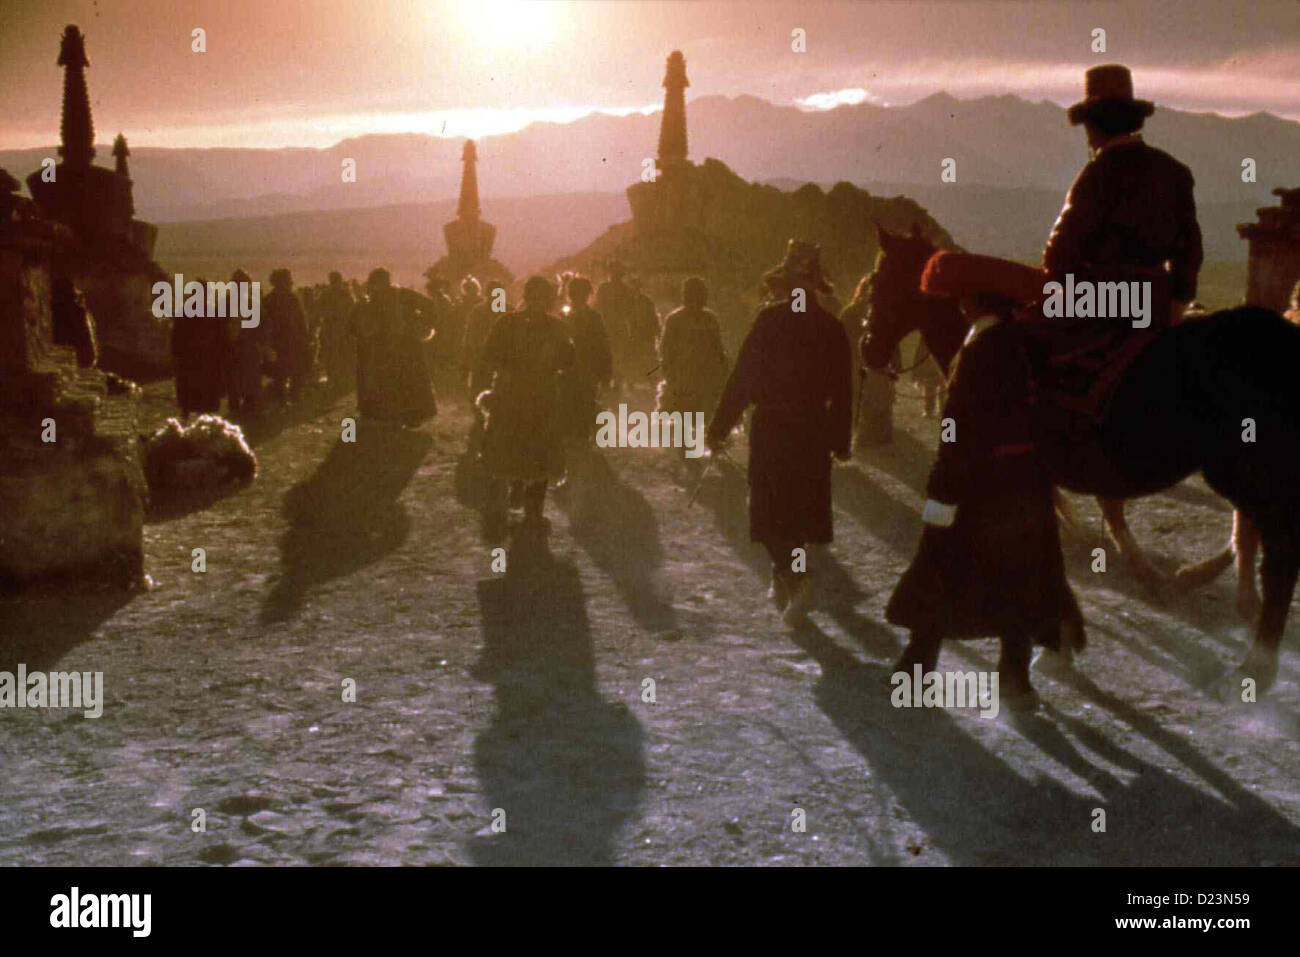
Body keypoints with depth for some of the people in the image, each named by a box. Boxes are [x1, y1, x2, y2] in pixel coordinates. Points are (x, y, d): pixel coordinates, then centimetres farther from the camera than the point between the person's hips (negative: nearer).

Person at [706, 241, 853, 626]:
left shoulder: (770, 319, -8)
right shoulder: (831, 327, 4)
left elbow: (742, 377, -11)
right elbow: (842, 392, 8)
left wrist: (720, 427, -6)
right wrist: (840, 441, 16)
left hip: (770, 426, -4)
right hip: (813, 430, 4)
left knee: (771, 509, 1)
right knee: (801, 507, 16)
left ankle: (793, 579, -18)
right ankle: (784, 582, 26)